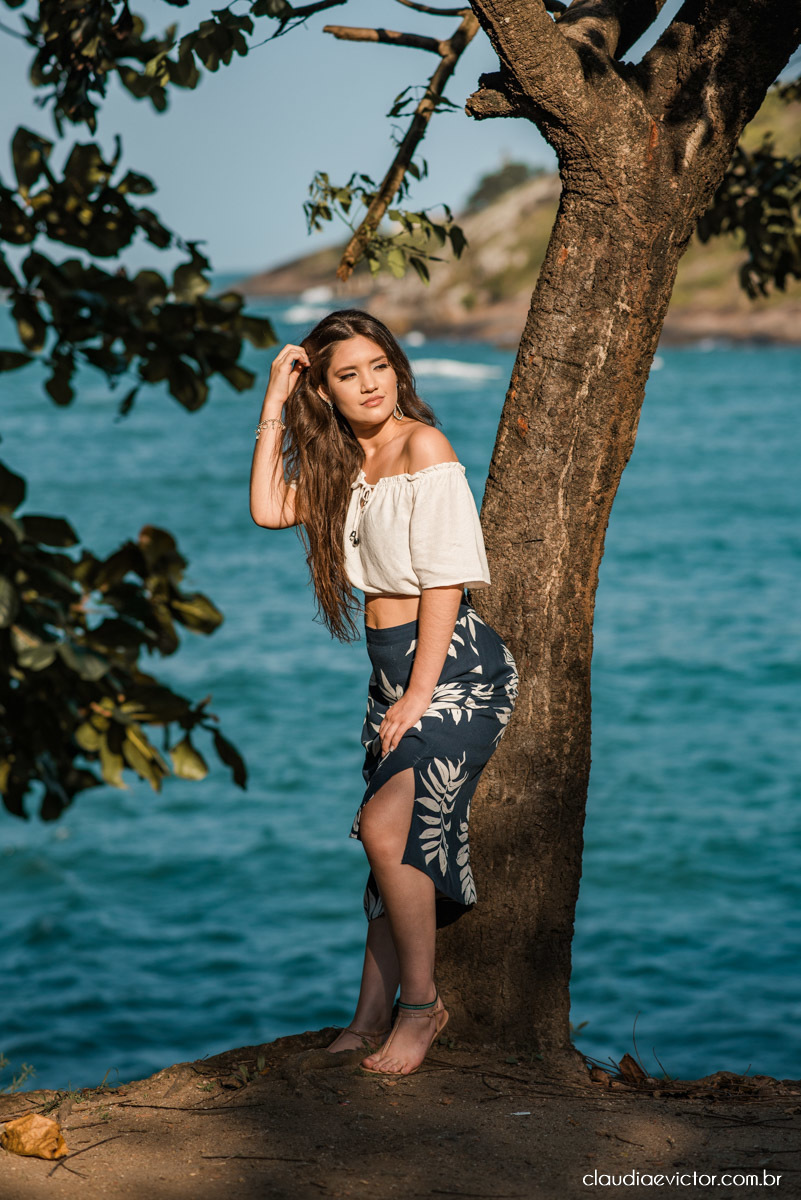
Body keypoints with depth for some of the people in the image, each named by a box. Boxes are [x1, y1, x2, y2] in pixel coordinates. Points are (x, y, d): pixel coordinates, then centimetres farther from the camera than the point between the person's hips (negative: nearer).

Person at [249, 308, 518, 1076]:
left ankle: (422, 1003, -4)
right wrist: (274, 407, 3)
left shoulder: (423, 446, -11)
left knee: (387, 824, -19)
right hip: (393, 666, 8)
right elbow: (269, 510, 3)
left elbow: (444, 580, -15)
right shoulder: (345, 463, 13)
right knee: (400, 837, 10)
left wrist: (419, 695, -17)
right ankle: (371, 1020, 16)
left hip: (454, 665, -8)